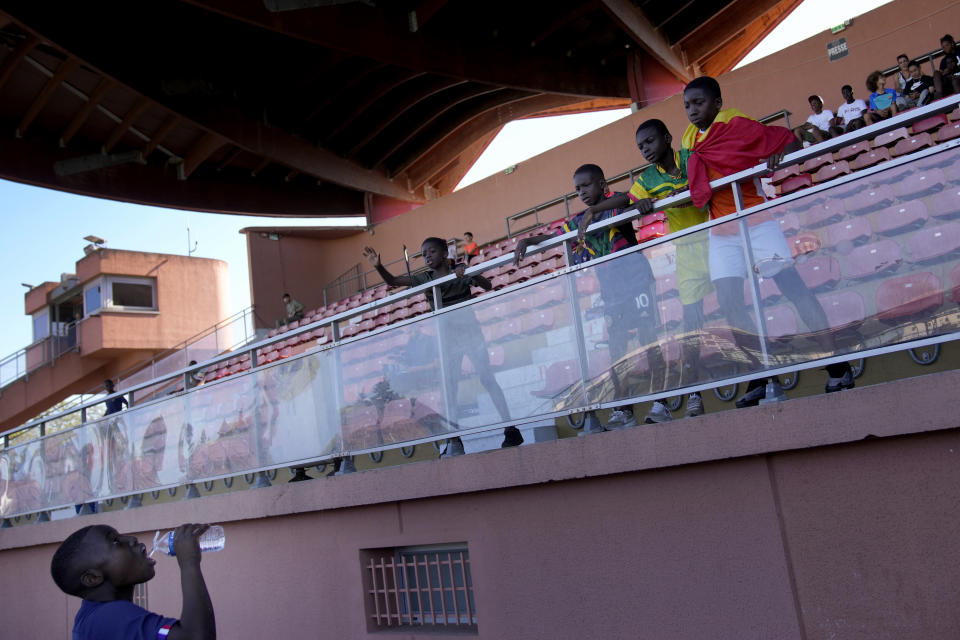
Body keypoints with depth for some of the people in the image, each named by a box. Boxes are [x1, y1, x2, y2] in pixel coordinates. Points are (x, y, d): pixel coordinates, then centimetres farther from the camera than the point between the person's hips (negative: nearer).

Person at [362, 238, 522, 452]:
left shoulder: (461, 270, -1)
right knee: (449, 386, 1)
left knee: (487, 379, -6)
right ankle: (455, 441, 6)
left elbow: (488, 286, -10)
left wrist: (470, 273, -28)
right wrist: (378, 266, -19)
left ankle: (511, 429, 0)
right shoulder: (424, 279, 5)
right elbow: (393, 281, -1)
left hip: (470, 331, -3)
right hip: (447, 337, 3)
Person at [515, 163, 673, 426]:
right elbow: (550, 237, 14)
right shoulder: (577, 222, 15)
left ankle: (660, 404, -4)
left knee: (650, 340, -6)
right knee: (616, 349, 4)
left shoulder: (615, 203, 0)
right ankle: (623, 410, 7)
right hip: (608, 290, 6)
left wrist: (592, 211, -34)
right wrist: (526, 241, -5)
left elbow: (627, 198, -23)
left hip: (635, 279, -6)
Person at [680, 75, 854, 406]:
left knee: (793, 285, -10)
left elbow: (790, 140, -4)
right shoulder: (690, 140, 11)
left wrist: (778, 157, -25)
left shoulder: (737, 125, -6)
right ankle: (761, 377, 7)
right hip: (721, 231, 6)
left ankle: (837, 367, -5)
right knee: (729, 303, -1)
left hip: (755, 221, -6)